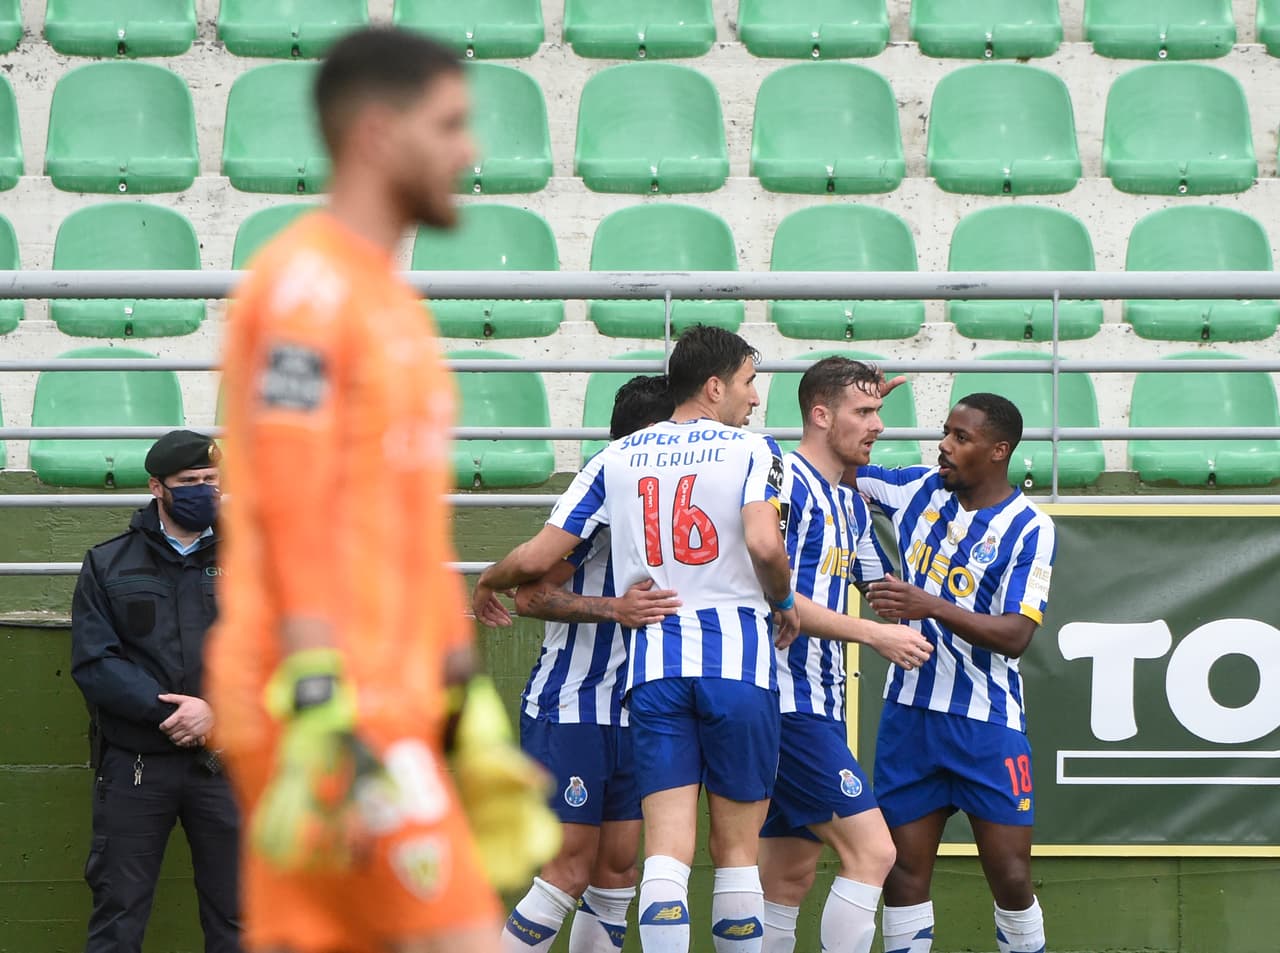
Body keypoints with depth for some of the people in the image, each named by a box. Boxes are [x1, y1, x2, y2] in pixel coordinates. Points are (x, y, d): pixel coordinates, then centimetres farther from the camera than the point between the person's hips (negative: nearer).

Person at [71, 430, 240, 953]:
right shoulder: (108, 566, 5)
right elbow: (93, 663, -5)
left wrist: (216, 711, -18)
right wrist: (167, 711, -17)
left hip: (223, 763, 1)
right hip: (135, 765, -1)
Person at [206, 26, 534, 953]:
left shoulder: (391, 297, 21)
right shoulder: (306, 284, -9)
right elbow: (296, 520, -16)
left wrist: (466, 705, 22)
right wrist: (324, 719, -22)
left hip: (393, 701, 9)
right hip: (336, 710, -9)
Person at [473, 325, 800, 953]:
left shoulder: (616, 458, 11)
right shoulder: (750, 450, 0)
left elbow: (537, 557, 8)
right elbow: (764, 544, -18)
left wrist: (486, 584, 29)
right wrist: (784, 605, 2)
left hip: (653, 665, 2)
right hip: (738, 660, -2)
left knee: (667, 849, -5)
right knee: (736, 850, 8)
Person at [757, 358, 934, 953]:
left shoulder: (852, 503, 19)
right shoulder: (786, 482, -10)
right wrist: (874, 635, -16)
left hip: (820, 704, 10)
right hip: (788, 701, -10)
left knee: (789, 878, 10)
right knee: (871, 849, -16)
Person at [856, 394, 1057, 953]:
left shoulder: (1028, 528, -9)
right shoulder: (919, 490, 4)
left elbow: (1015, 635, -17)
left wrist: (933, 606, -28)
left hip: (986, 726, -4)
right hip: (908, 714, 4)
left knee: (1011, 879, -4)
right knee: (903, 873, 2)